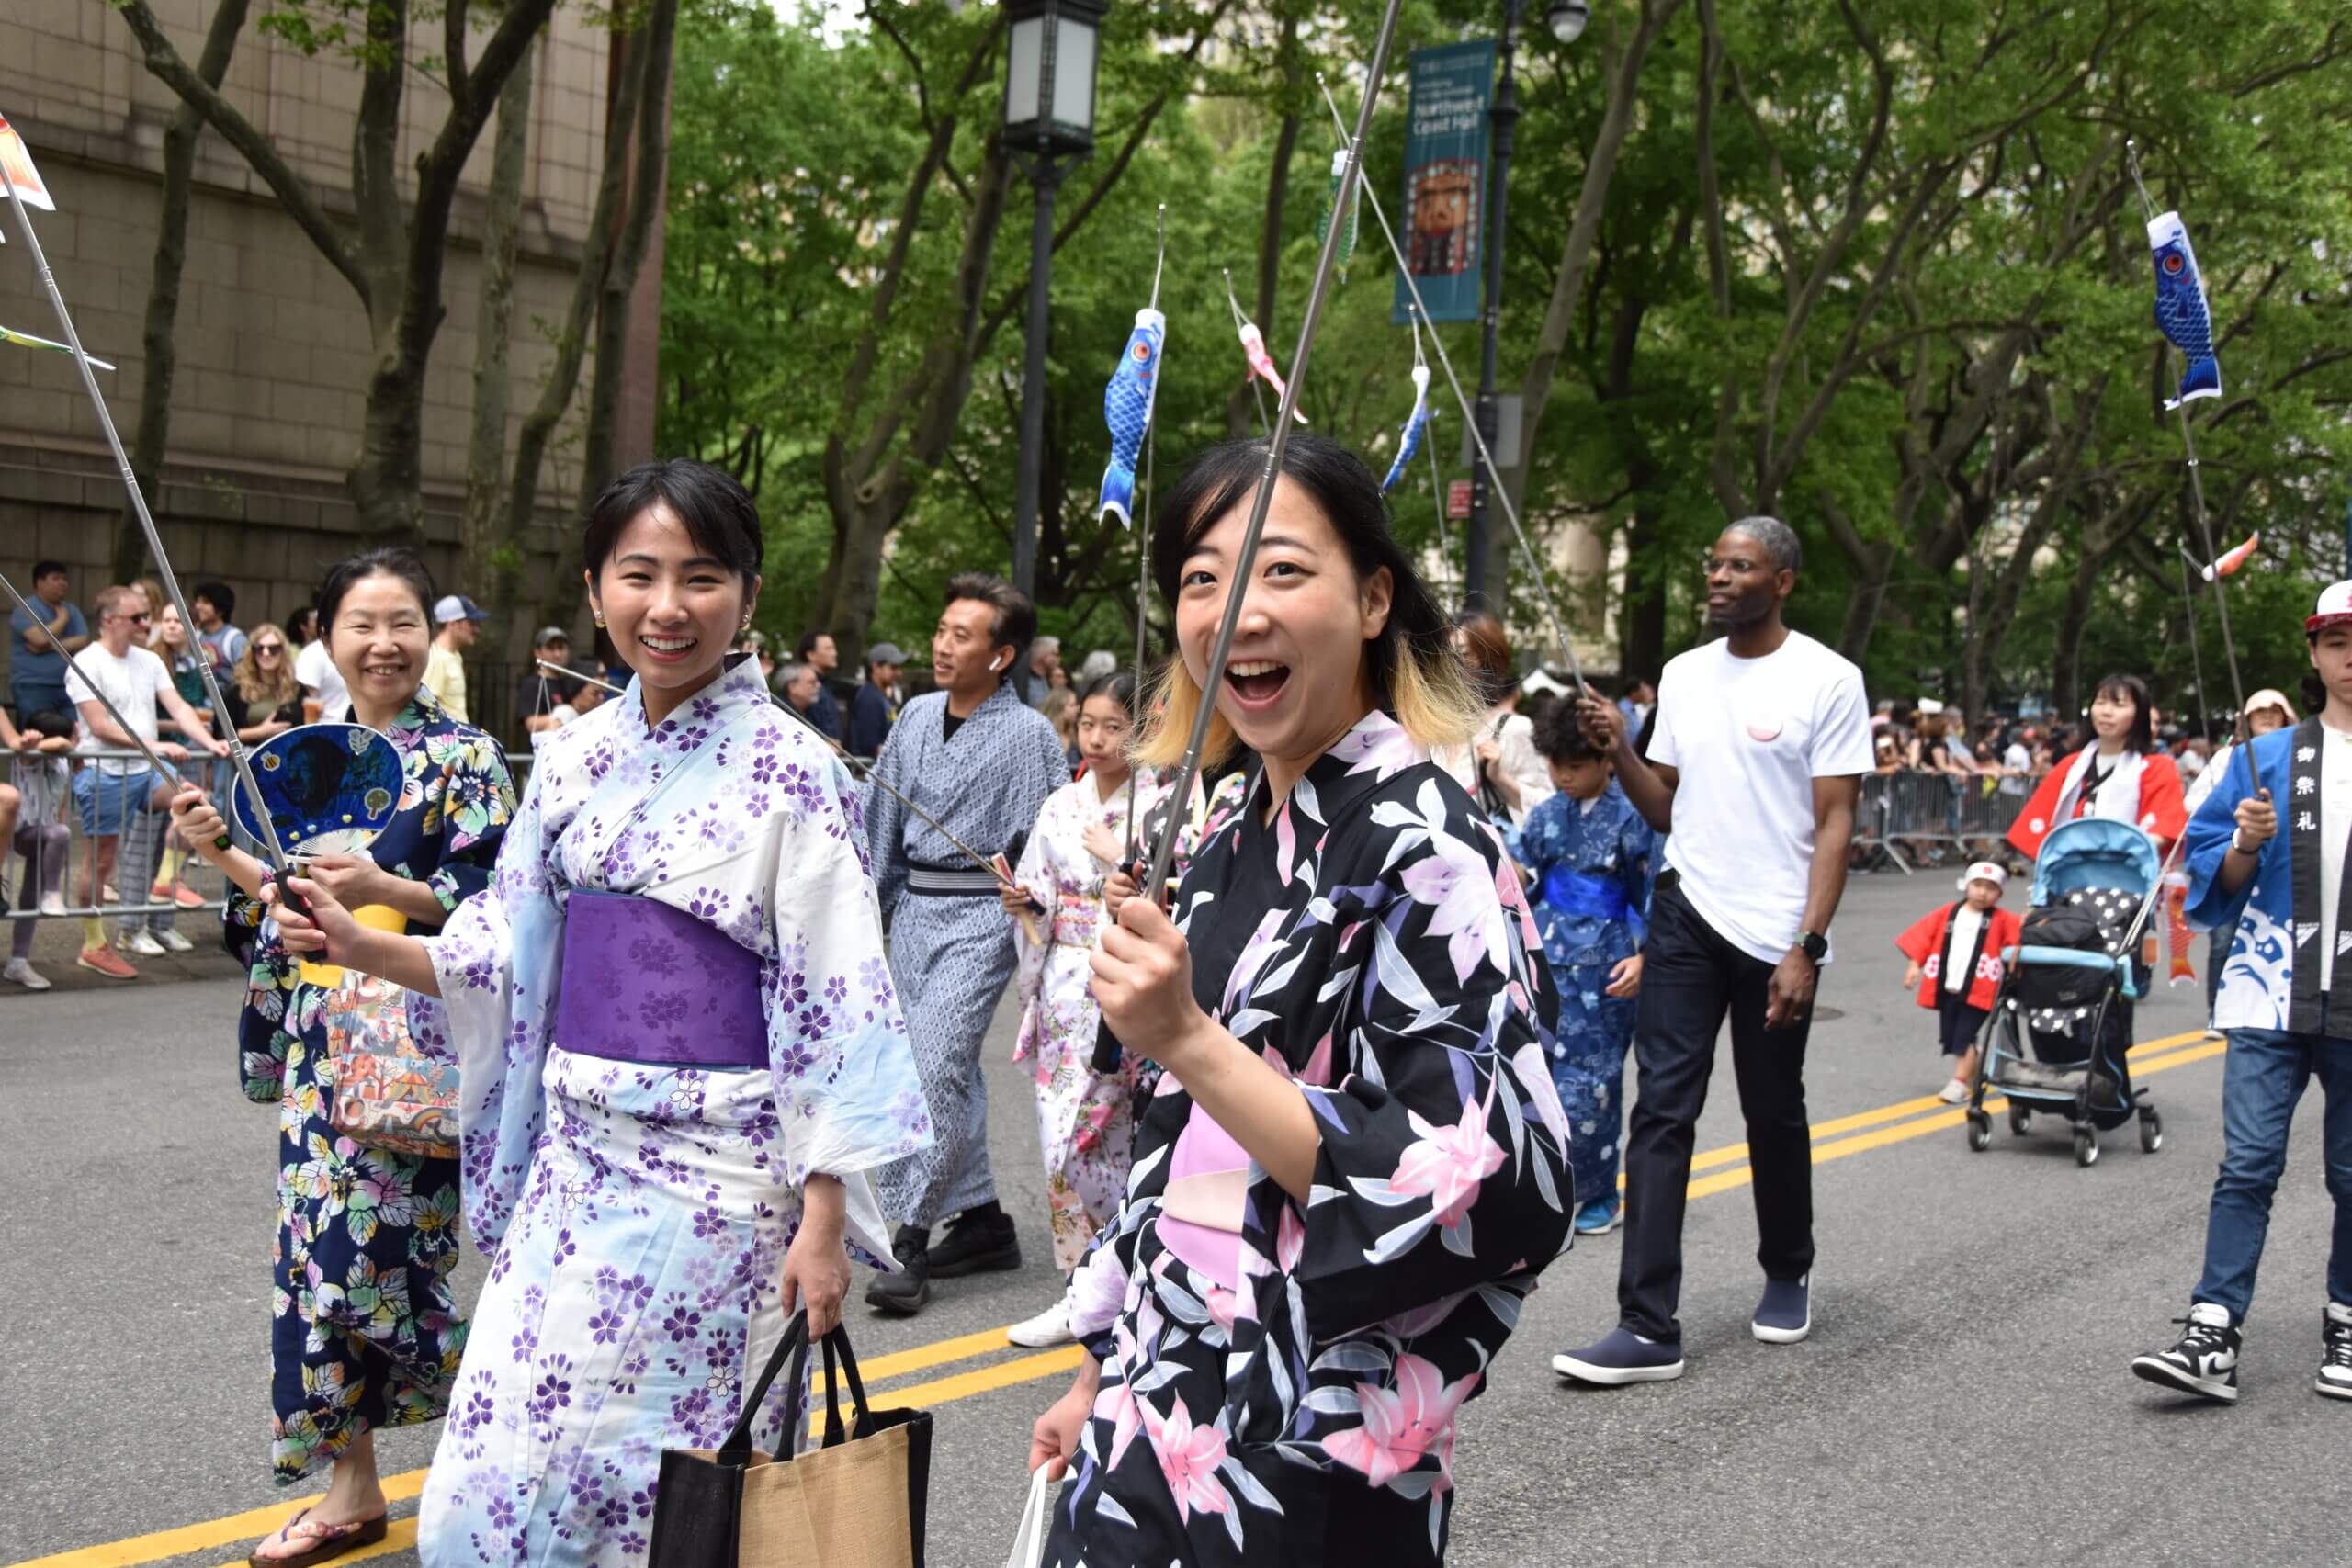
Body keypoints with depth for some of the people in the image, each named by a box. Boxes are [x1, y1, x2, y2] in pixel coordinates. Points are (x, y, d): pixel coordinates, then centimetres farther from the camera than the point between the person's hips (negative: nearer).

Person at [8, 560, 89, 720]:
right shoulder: (25, 609, -4)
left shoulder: (72, 610, 14)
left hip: (67, 686, 5)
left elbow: (84, 641, 1)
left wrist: (50, 646, -12)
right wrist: (62, 618, -3)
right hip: (33, 688, -5)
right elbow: (41, 639, -19)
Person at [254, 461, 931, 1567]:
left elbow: (832, 1004, -11)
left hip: (711, 1172, -5)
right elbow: (517, 961, 13)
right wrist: (363, 948, -2)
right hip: (573, 1155, 5)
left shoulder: (786, 770, -10)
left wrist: (824, 1221, -13)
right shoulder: (577, 755, 6)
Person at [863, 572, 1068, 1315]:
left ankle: (908, 1238, -11)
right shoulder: (916, 718, 9)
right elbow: (883, 821, 16)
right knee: (952, 1072, 12)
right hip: (914, 909, 7)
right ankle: (982, 1219, 23)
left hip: (981, 914, -6)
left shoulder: (1031, 736, -9)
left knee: (933, 1067, -15)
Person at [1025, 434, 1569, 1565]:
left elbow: (1485, 1193, -22)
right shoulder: (1239, 842, 7)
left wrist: (1187, 1042, -25)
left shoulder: (1421, 845, -17)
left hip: (1301, 1470, -7)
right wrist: (1105, 1373, 17)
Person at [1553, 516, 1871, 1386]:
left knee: (1774, 1116, 11)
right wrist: (1619, 751, -4)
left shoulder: (1827, 679, -6)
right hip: (1686, 914, 4)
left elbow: (1834, 823, -9)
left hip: (1774, 934, -4)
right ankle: (1648, 1326, -6)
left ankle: (1788, 1274, 36)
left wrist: (1807, 947, -16)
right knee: (1661, 1111, -5)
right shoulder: (1684, 673, 10)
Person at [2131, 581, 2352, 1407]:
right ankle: (2213, 1336, -7)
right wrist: (2246, 845, -11)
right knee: (2248, 1165, -6)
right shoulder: (2263, 760, 8)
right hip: (2270, 996, 0)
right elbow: (2212, 882, 9)